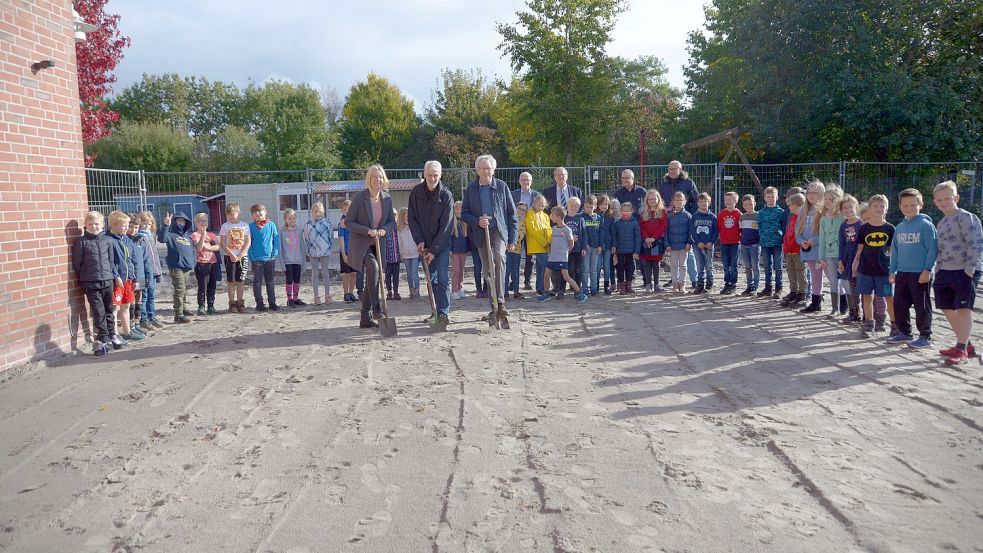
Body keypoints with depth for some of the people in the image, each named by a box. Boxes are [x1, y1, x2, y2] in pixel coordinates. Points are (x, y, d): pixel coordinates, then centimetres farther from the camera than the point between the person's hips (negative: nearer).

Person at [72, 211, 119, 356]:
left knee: (109, 311, 13)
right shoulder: (81, 242, -3)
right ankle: (104, 340, 1)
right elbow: (77, 264, 0)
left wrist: (116, 276, 9)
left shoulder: (108, 240, 6)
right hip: (91, 284, -3)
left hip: (107, 281, 3)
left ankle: (111, 337, 25)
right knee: (99, 313, -3)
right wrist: (83, 279, 1)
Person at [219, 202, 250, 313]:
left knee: (241, 280, 3)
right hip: (230, 256, -1)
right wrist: (231, 254, -13)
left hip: (242, 256, 1)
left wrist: (240, 255, -10)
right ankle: (232, 303, 6)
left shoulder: (245, 226, 4)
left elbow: (248, 242, 1)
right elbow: (222, 243, -2)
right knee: (231, 280, 1)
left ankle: (240, 303, 10)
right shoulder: (225, 226, 2)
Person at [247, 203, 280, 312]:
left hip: (270, 258, 2)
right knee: (257, 282, 3)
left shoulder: (271, 225, 2)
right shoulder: (251, 226, -2)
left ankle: (272, 303, 16)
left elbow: (276, 240, 3)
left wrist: (275, 253, -5)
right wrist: (251, 257, -9)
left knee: (270, 281, 10)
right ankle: (259, 304, 10)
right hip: (257, 259, -1)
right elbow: (248, 242, -2)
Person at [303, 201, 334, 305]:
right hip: (313, 253, 0)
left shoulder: (327, 223, 1)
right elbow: (306, 239, 3)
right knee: (315, 273, 6)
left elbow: (331, 237, 7)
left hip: (325, 251, 0)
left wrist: (331, 248, 4)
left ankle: (327, 295, 14)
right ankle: (316, 296, 11)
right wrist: (306, 252, 2)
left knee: (325, 273, 8)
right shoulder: (308, 224, -2)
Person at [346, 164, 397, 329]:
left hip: (378, 245, 6)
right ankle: (376, 309, -23)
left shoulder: (387, 198, 1)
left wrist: (384, 230, -12)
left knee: (372, 280, 7)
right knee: (373, 266, -32)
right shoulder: (360, 197, -12)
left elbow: (392, 222, 10)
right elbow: (348, 222, -10)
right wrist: (368, 231, -21)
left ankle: (365, 319, 16)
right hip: (361, 244, -5)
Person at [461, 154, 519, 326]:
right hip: (481, 234, 2)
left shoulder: (501, 186, 4)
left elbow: (512, 213, 4)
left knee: (499, 257, -29)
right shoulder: (471, 189, 7)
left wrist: (513, 239, -1)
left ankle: (500, 301, -30)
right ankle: (495, 308, 16)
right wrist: (477, 221, -13)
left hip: (499, 231, -2)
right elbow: (464, 214, 8)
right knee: (488, 271, 6)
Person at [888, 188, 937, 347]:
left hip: (920, 274, -6)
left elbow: (932, 249, -11)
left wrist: (927, 270, -16)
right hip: (902, 274, 6)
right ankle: (904, 332, 24)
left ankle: (925, 336, 10)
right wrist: (892, 271, 12)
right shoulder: (899, 228, 12)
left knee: (922, 306, 1)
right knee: (899, 305, 11)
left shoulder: (926, 225, -8)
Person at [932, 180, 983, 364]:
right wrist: (938, 270, 13)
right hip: (945, 271, 8)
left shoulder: (966, 218, -8)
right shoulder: (941, 223, 16)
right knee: (948, 309, 10)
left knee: (963, 309, -5)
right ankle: (966, 345, 23)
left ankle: (962, 350, -3)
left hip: (964, 271, -8)